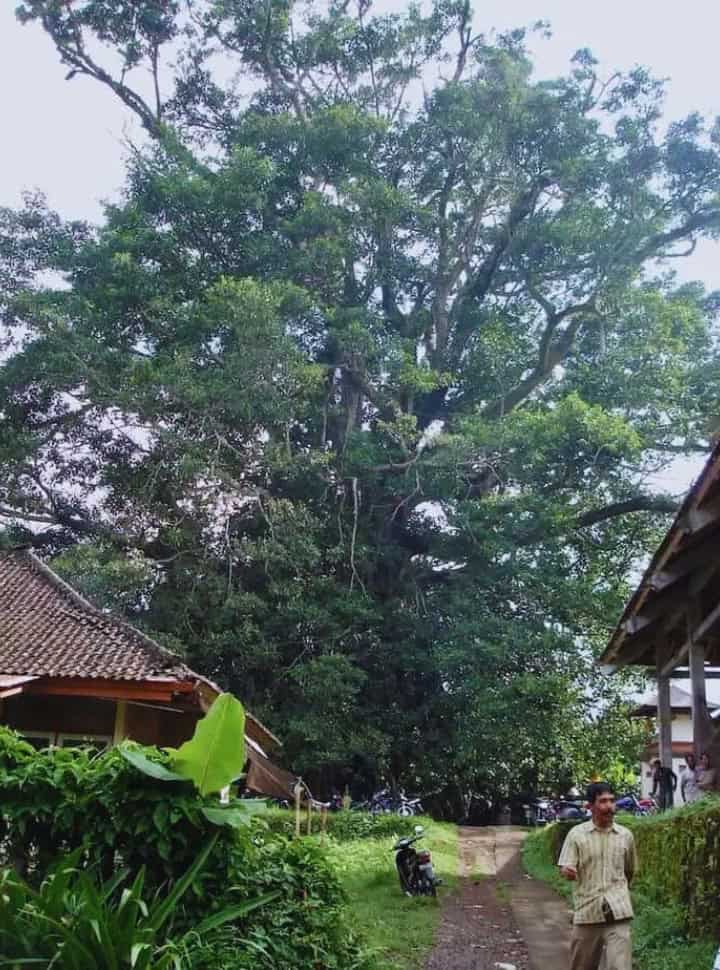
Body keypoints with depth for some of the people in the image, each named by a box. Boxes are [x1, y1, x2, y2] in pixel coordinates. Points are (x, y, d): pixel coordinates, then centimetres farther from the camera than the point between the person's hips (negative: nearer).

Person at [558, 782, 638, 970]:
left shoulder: (626, 835, 5)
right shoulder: (577, 834, -2)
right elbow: (565, 869, -7)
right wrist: (568, 872, -29)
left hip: (618, 913, 0)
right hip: (586, 912, 0)